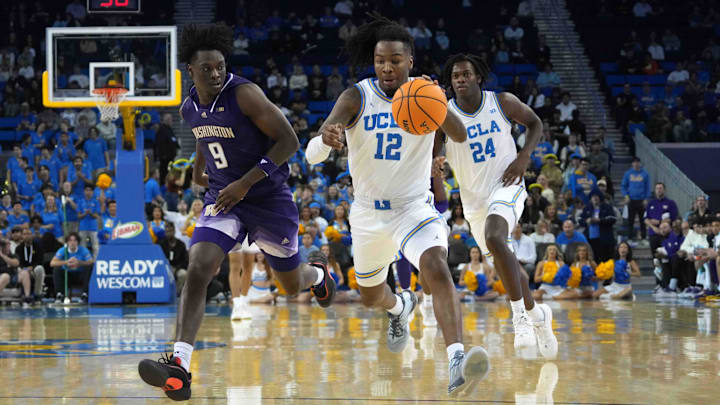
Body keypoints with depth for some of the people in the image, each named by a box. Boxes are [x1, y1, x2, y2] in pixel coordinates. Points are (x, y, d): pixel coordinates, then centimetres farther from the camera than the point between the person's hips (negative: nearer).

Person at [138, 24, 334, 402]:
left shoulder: (245, 94, -21)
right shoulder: (190, 109, -1)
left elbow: (289, 140, -21)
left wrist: (247, 182, -26)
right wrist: (198, 169, 15)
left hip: (269, 199, -4)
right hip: (223, 197, 4)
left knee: (292, 285, 14)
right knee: (197, 270, -21)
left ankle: (318, 272, 56)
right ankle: (179, 366, -31)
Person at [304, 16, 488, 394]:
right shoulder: (356, 97, -11)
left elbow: (460, 135, -22)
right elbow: (314, 152, -26)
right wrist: (326, 138, -52)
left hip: (415, 207, -2)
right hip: (368, 211, 2)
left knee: (437, 270, -30)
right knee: (370, 295, 20)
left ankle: (457, 363, -43)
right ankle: (400, 307, 59)